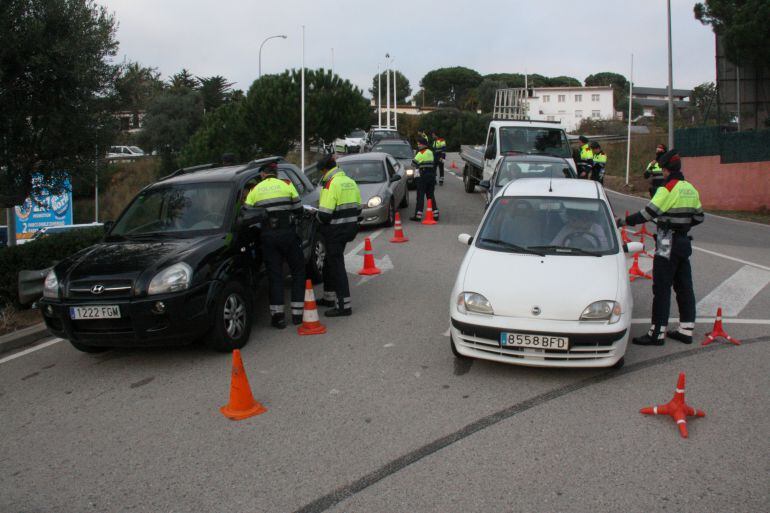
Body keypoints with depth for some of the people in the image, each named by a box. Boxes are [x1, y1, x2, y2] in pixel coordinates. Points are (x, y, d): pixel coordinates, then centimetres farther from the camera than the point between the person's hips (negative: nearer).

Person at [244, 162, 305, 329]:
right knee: (298, 271, 12)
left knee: (274, 274, 6)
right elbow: (298, 210, 3)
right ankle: (297, 312, 8)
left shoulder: (254, 191, 7)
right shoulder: (287, 185, 4)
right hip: (288, 233, -1)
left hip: (267, 236, 1)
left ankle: (277, 315, 2)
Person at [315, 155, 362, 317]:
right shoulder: (350, 182, 9)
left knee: (336, 265, -4)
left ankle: (344, 305, -3)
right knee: (330, 262, 22)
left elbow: (325, 215, -22)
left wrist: (319, 217, -1)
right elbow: (357, 208, 14)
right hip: (350, 227, 9)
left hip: (336, 231, -9)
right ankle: (329, 297, 33)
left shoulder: (331, 185, -18)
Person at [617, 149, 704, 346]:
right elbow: (699, 217, 15)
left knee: (661, 289, -6)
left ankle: (657, 334, -4)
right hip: (684, 242, 9)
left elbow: (649, 212, -20)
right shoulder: (691, 189, 10)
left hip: (668, 243, -9)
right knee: (684, 287, 12)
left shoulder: (668, 189, -16)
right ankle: (686, 331, 19)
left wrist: (624, 221, -14)